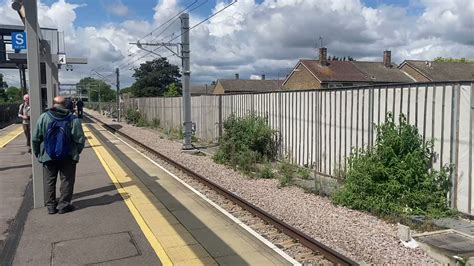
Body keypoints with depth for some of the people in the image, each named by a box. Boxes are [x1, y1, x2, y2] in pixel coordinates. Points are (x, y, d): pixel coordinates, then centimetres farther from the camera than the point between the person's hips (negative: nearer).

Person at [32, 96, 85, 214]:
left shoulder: (43, 117, -5)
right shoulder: (73, 119, -8)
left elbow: (35, 138, -3)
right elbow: (80, 139, -8)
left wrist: (37, 152, 10)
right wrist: (76, 152, 8)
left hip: (48, 156, 2)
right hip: (67, 157, -2)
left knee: (50, 181, 14)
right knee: (67, 180, 9)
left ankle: (51, 205, 19)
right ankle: (64, 205, 13)